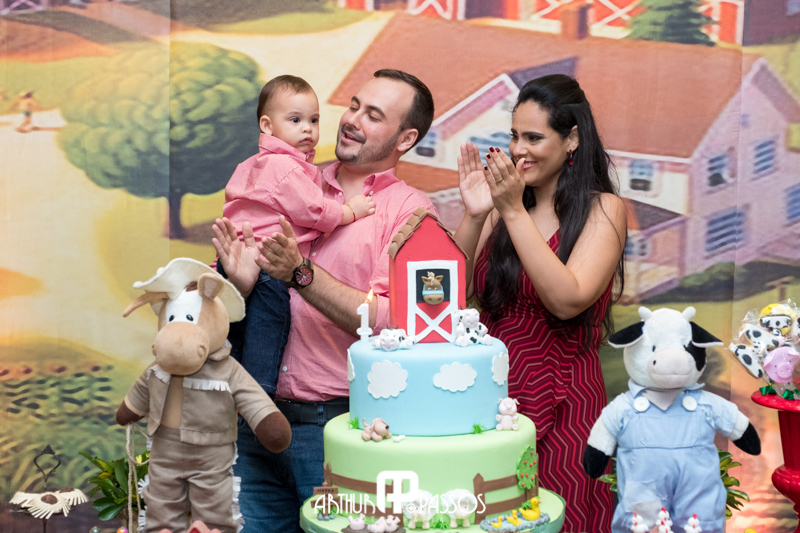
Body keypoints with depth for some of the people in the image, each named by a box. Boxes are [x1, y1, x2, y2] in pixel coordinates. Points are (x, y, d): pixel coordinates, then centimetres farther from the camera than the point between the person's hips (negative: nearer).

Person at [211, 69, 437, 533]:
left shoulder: (411, 210, -4)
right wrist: (243, 283, -9)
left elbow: (390, 323, -14)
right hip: (262, 416, 5)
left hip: (336, 422, -4)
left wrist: (302, 273, -20)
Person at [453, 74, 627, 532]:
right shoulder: (503, 206, 9)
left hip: (562, 413, -4)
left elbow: (568, 300, -16)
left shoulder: (603, 209, -2)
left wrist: (514, 212, -16)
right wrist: (474, 215, -9)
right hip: (490, 402, 4)